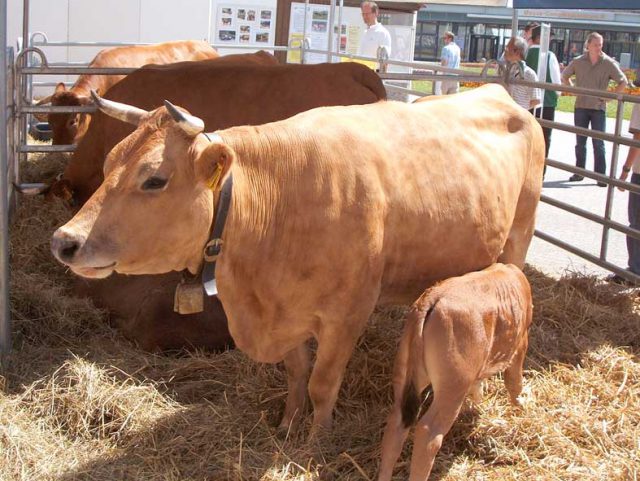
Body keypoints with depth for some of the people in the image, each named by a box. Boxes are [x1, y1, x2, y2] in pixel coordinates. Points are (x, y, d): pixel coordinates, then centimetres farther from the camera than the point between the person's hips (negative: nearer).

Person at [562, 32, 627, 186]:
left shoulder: (609, 63, -5)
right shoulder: (578, 62, 1)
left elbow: (623, 82, 1)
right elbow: (565, 76, 17)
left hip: (599, 108, -2)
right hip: (581, 107, 2)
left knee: (598, 143, -3)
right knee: (580, 142, 9)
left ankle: (601, 175, 1)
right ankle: (579, 172, 18)